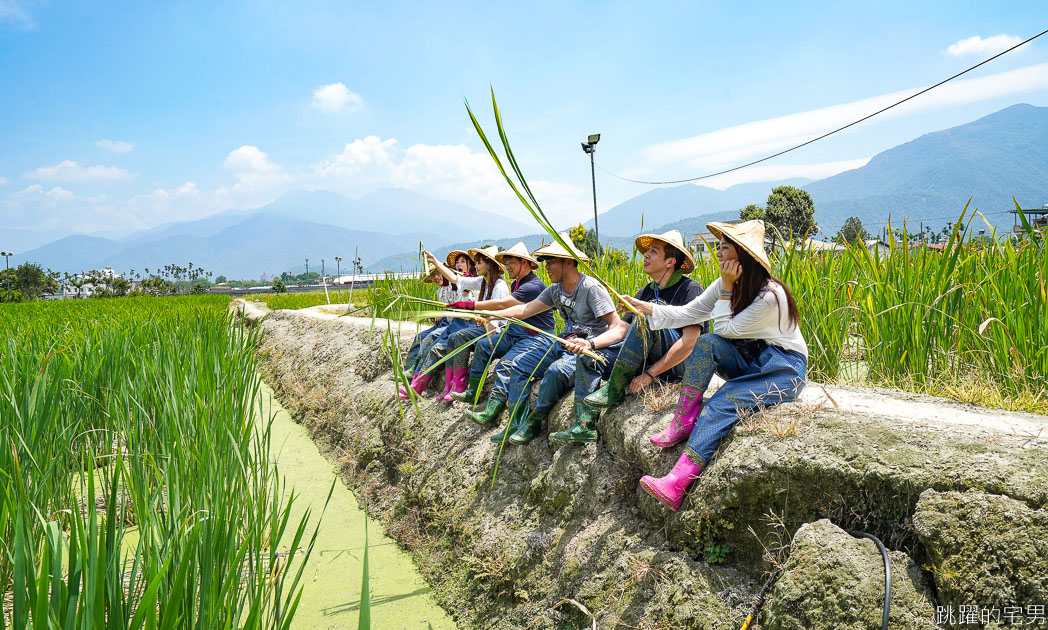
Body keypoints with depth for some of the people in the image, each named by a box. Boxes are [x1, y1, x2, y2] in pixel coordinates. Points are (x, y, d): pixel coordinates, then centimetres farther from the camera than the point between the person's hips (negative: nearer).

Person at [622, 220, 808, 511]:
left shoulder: (771, 295, -22)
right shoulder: (726, 284, 2)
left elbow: (726, 329, -17)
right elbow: (687, 314, -1)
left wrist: (727, 287, -18)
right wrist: (643, 306, -9)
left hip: (783, 370, -7)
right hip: (749, 360, 7)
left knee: (721, 404, -30)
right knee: (706, 343, -22)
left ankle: (676, 484, -41)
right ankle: (684, 424, -25)